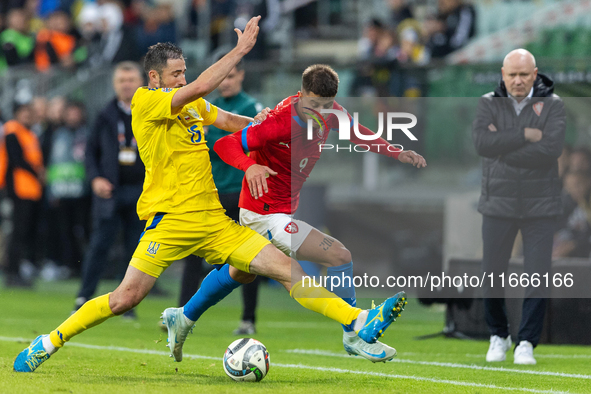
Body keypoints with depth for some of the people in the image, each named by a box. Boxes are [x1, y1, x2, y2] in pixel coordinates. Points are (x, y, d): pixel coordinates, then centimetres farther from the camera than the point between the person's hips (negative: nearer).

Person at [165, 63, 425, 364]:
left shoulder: (331, 112, -7)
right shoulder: (282, 122, -30)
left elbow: (356, 134, 12)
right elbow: (224, 144, -31)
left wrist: (396, 153, -2)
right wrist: (250, 166, -51)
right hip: (268, 216, -10)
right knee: (339, 256, -17)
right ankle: (353, 336, -2)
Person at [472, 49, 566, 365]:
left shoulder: (552, 105, -1)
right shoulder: (489, 104, 3)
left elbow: (551, 149, -17)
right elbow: (482, 142, -15)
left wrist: (502, 148, -15)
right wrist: (525, 135, -18)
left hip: (540, 207, -1)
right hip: (498, 204, 1)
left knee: (537, 277, -4)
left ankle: (526, 342, 6)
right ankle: (498, 336, 23)